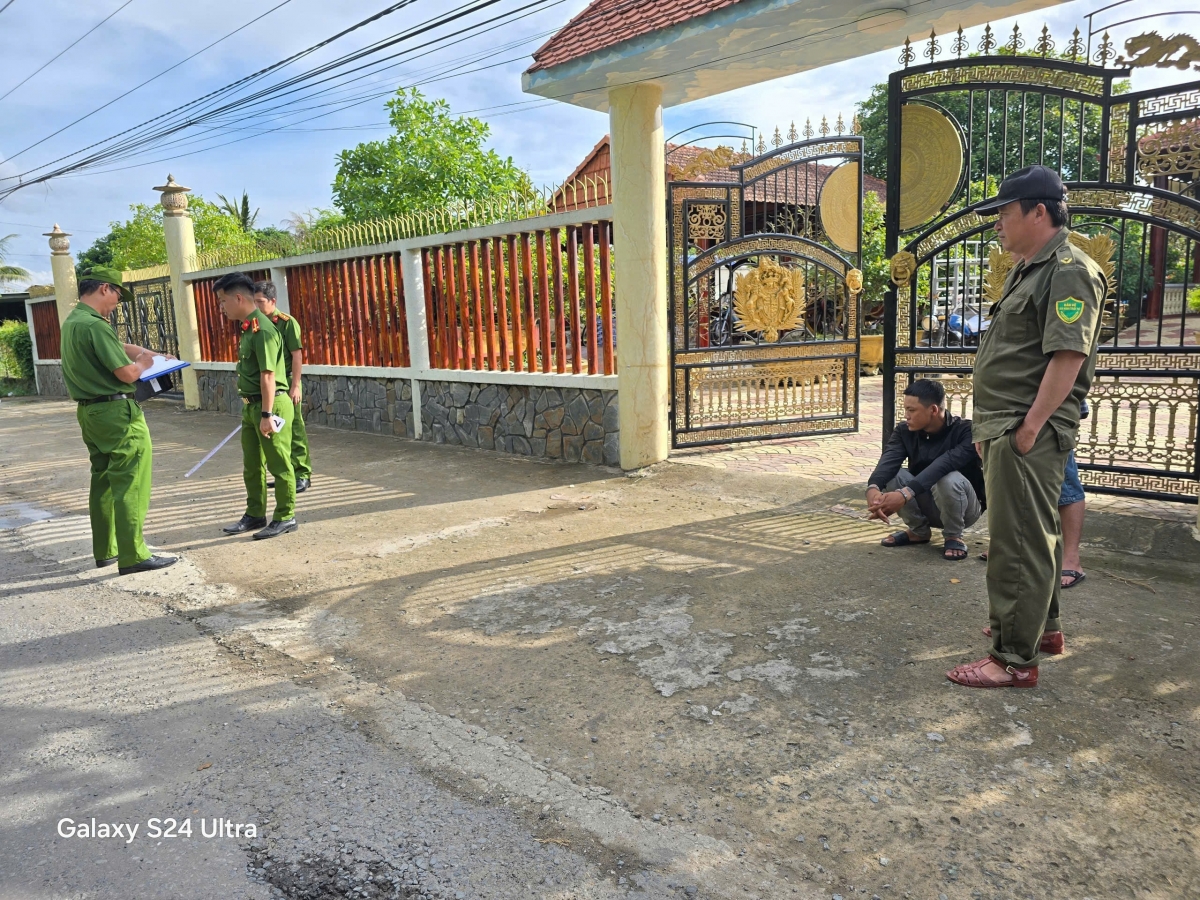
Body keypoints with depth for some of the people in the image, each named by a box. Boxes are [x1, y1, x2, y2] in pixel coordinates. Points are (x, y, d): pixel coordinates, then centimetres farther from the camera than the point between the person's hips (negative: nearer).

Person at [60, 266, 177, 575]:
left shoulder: (72, 322, 13)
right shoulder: (95, 325, -19)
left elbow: (122, 347, 20)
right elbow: (127, 373, -20)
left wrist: (155, 354, 13)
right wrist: (144, 364, -1)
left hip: (90, 411, 10)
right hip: (116, 412, -10)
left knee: (103, 481, 16)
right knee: (130, 485, -6)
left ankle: (105, 550, 24)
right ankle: (133, 556, -3)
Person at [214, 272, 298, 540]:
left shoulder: (262, 329, -18)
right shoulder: (247, 328, 12)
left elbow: (268, 375, -22)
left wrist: (267, 415, -23)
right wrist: (251, 409, 22)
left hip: (271, 404, -10)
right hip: (251, 406, 10)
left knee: (279, 465, 1)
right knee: (251, 465, 17)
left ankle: (286, 517, 12)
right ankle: (255, 515, 28)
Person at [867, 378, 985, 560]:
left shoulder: (965, 431, -22)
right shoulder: (904, 431, -7)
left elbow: (944, 465, -40)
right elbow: (888, 461, -27)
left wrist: (906, 494, -53)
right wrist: (873, 488, -49)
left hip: (964, 507, -4)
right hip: (926, 505, 4)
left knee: (949, 479, -36)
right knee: (891, 474, -22)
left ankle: (953, 536, -9)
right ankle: (918, 530, 0)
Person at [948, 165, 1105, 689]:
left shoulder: (1069, 272, -14)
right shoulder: (1028, 270, 19)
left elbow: (1068, 356, -23)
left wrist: (1029, 428, -23)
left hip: (1029, 434, -11)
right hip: (1006, 428, 11)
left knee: (1018, 543, -7)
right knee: (1030, 533, 20)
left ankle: (1014, 659, -1)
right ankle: (1040, 622, 35)